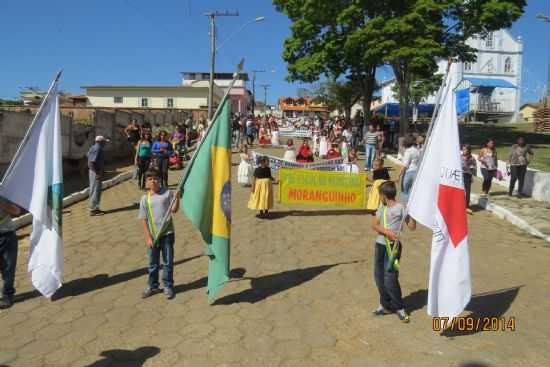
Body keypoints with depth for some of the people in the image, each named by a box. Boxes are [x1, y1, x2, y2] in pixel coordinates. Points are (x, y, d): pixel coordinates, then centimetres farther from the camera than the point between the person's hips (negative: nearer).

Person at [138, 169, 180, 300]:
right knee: (153, 263, 14)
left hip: (167, 234, -1)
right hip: (153, 236, 1)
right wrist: (148, 237, -5)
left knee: (168, 262, 8)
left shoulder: (167, 193, -4)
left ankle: (168, 286, 22)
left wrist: (177, 197, -24)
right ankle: (152, 286, 31)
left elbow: (174, 209, -8)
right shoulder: (145, 198, -1)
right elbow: (143, 219, 0)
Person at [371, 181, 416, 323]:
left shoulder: (401, 208, -7)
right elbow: (374, 225, -1)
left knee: (390, 279, -8)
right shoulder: (382, 207, 9)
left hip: (392, 246, -6)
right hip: (380, 245, 7)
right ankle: (386, 305, 27)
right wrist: (386, 231, -18)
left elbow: (412, 227, -7)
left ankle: (399, 308, 11)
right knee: (379, 277, 11)